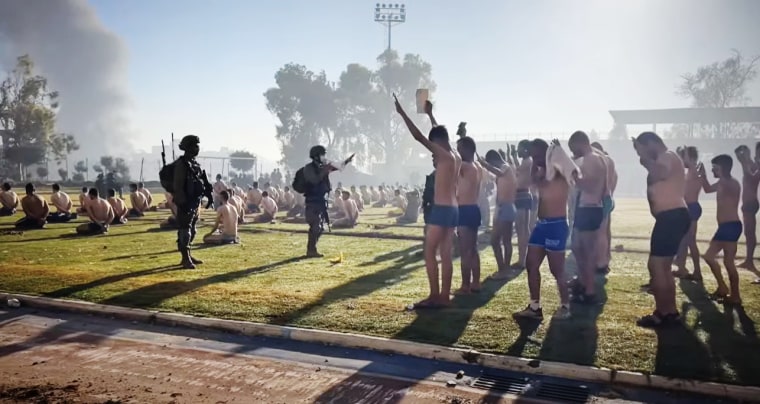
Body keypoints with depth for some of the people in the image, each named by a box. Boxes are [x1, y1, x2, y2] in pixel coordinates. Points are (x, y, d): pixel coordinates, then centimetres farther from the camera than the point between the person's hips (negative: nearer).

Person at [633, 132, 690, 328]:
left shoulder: (667, 157, -9)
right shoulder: (665, 159, 24)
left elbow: (658, 174, -31)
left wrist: (644, 158, -17)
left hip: (671, 217, -11)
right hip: (672, 217, 11)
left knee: (655, 265, -8)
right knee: (663, 266, 15)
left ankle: (661, 314, -3)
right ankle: (671, 312, 20)